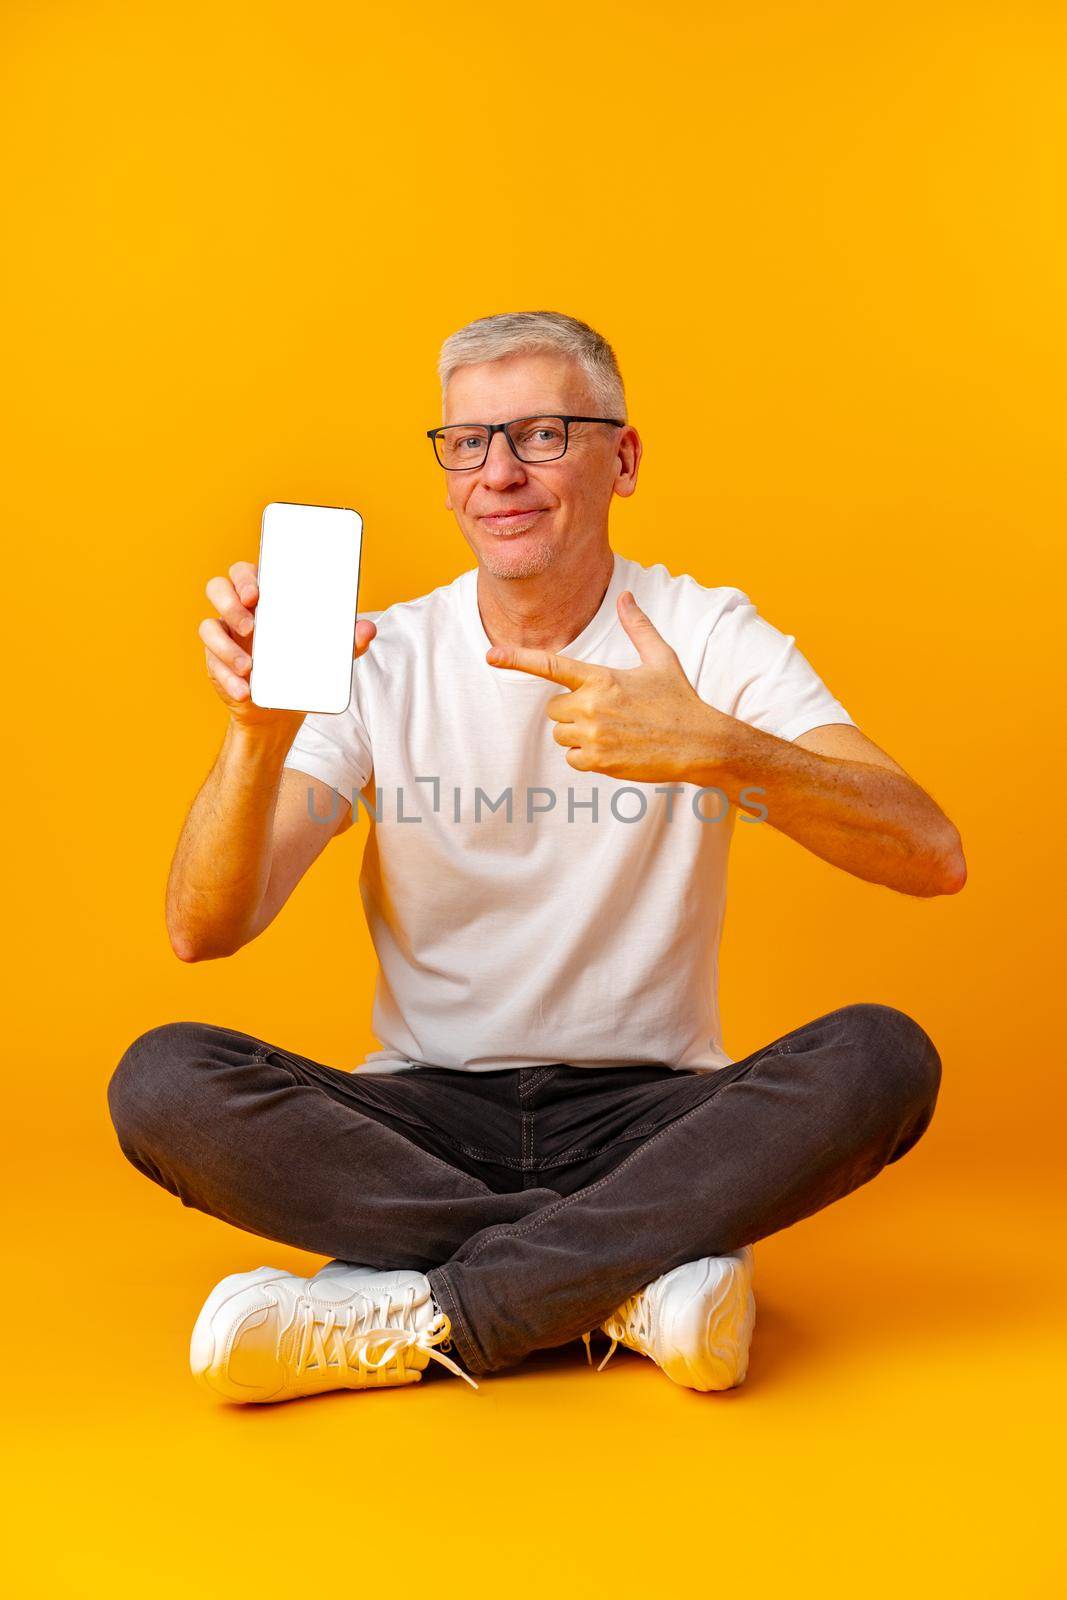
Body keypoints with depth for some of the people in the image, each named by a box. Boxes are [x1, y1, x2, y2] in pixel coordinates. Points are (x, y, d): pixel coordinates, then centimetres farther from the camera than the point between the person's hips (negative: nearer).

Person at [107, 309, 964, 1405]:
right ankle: (639, 1275, -22)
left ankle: (413, 1318, -25)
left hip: (647, 1113, -1)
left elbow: (931, 857, -16)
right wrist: (261, 734, -28)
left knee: (882, 1055, -27)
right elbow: (203, 932, -9)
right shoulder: (384, 662, 0)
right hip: (425, 1119, 1)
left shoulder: (706, 637, -3)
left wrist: (720, 747, -33)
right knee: (161, 1079, -23)